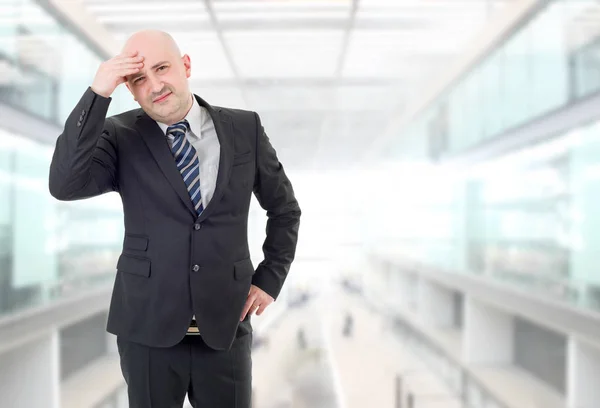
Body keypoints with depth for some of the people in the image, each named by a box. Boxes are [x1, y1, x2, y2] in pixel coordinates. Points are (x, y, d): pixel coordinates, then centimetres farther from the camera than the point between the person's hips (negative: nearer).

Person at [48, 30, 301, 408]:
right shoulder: (120, 136, -2)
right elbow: (65, 185, -19)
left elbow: (284, 208, 13)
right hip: (147, 328, 0)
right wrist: (97, 94, -22)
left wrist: (270, 278, 4)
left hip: (226, 328, 1)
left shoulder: (245, 128, 2)